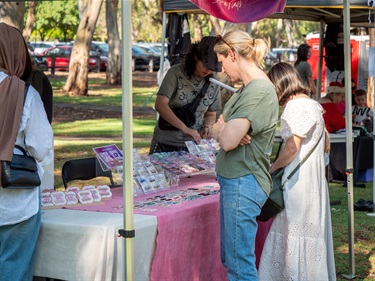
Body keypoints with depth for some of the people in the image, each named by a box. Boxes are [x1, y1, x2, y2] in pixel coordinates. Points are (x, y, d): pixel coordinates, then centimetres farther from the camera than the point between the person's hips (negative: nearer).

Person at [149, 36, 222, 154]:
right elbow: (160, 105, -22)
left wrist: (207, 127, -10)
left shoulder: (213, 84, 2)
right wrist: (184, 128, -32)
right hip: (165, 145, -3)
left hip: (193, 146, 4)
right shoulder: (176, 73, -12)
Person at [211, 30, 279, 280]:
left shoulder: (259, 91, -17)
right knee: (230, 258, 17)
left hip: (244, 183, -10)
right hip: (233, 182, 10)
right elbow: (217, 131, 14)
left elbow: (228, 141, -23)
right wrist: (226, 129, -9)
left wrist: (225, 130, -1)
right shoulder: (247, 88, 14)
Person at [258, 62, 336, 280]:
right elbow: (325, 146, 20)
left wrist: (272, 168, -6)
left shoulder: (296, 107, -15)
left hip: (299, 181, -9)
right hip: (314, 178, 9)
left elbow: (291, 148, -19)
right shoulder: (312, 104, 15)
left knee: (297, 236, -3)